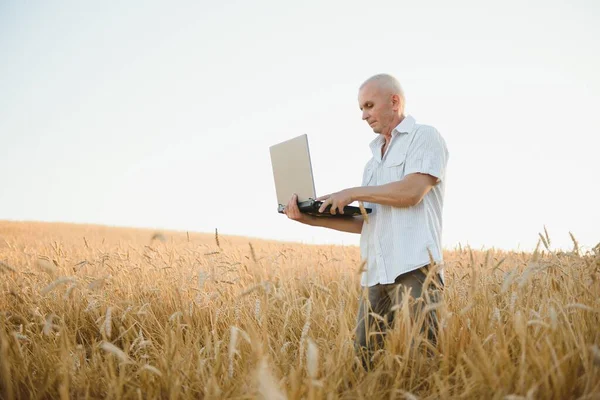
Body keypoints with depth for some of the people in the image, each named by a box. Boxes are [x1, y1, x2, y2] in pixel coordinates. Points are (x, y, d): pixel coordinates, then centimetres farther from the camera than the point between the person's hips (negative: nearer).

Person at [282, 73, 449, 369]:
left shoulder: (425, 136, 4)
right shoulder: (374, 160, 27)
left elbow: (412, 191, -13)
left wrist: (353, 193, -5)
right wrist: (312, 218, 10)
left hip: (415, 269, -7)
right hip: (376, 275, 8)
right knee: (363, 360, 3)